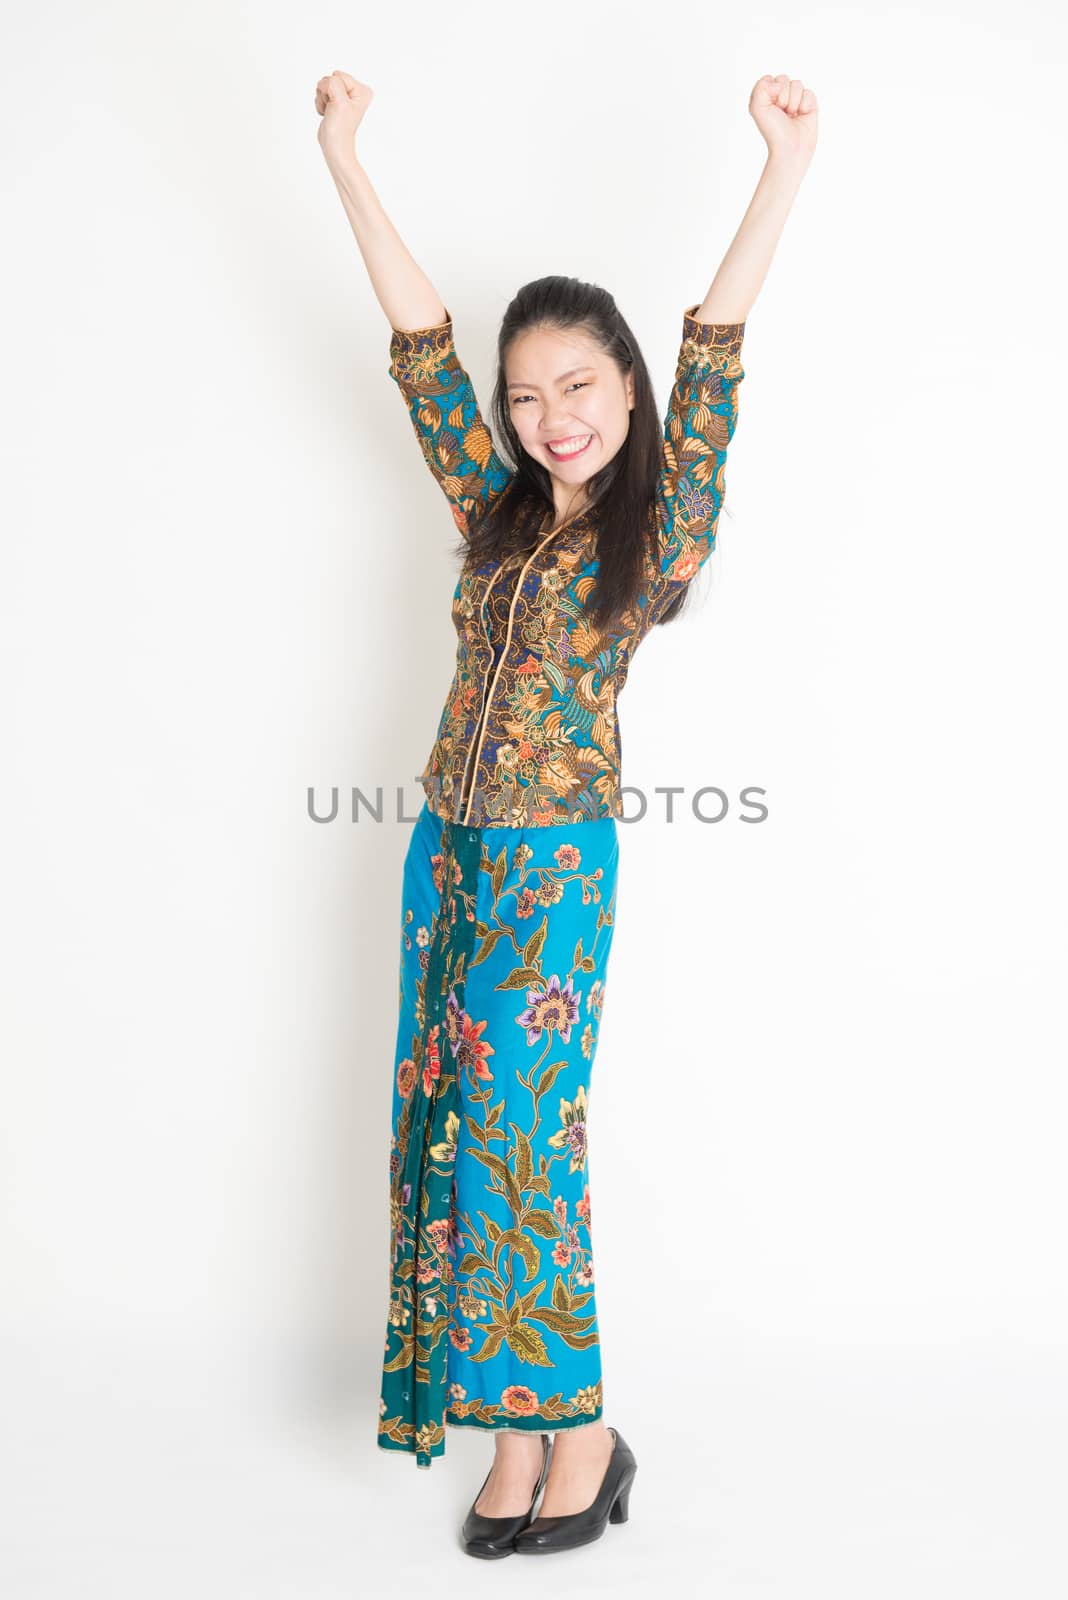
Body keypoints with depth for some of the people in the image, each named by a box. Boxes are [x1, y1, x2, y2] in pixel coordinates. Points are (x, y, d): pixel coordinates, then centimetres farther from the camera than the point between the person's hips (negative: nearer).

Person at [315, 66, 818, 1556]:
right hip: (448, 852, 6)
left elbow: (712, 361, -12)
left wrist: (786, 165, -19)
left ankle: (576, 1429, 10)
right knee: (449, 1125, 6)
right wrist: (345, 157, 8)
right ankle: (514, 1429, 18)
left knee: (520, 1130, -6)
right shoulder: (495, 512, 10)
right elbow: (421, 343, 9)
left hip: (556, 864, -6)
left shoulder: (659, 531, -2)